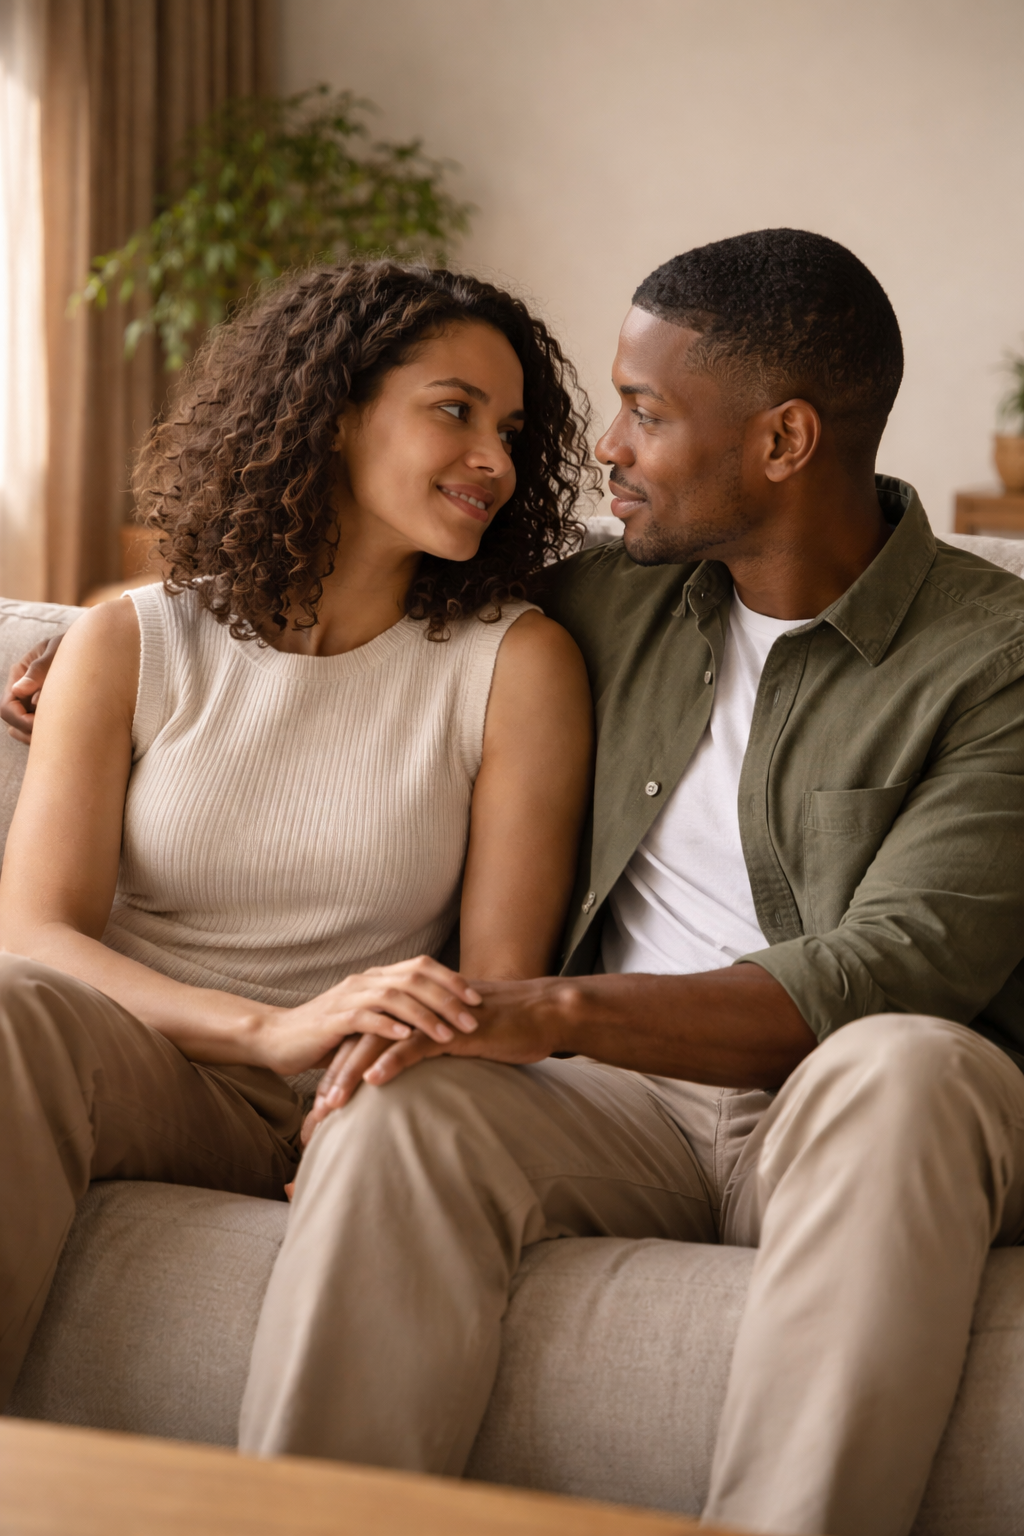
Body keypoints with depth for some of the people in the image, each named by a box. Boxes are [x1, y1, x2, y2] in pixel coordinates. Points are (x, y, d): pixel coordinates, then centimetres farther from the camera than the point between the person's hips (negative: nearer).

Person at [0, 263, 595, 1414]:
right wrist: (274, 1030, -25)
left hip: (337, 1108, -2)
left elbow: (500, 987, -3)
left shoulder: (514, 663, 4)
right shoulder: (129, 648, 7)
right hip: (113, 1059, 2)